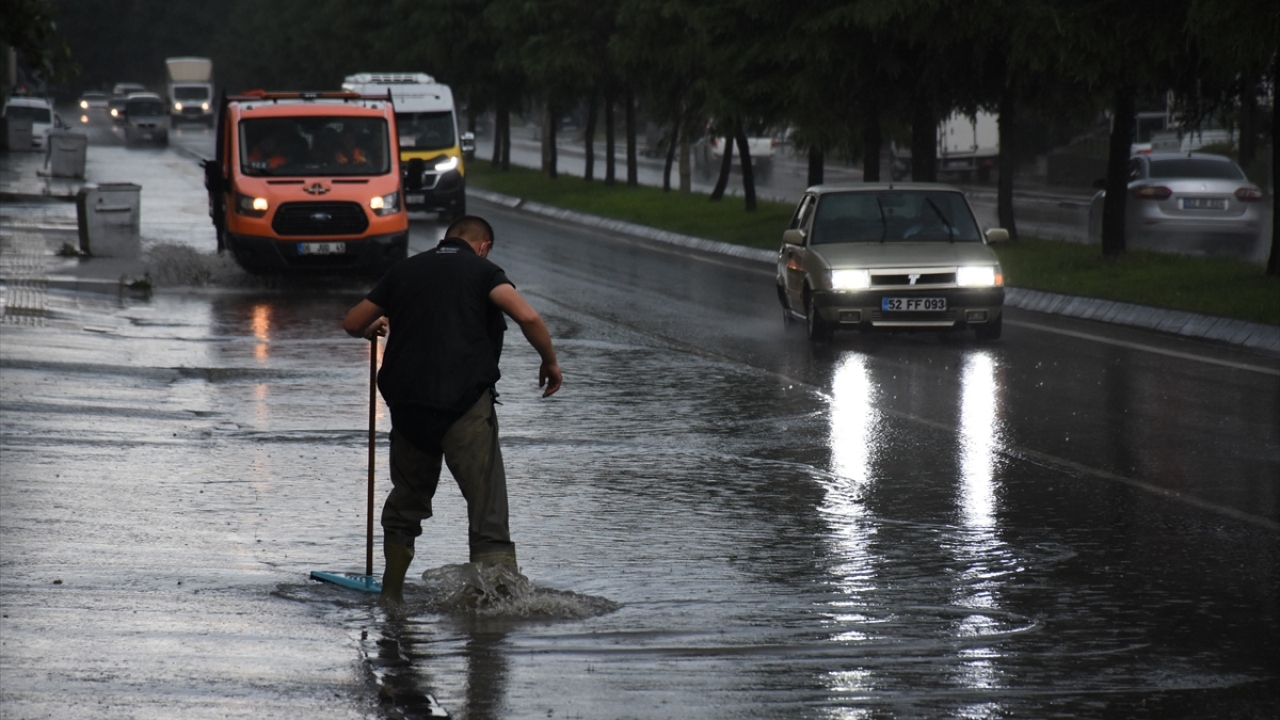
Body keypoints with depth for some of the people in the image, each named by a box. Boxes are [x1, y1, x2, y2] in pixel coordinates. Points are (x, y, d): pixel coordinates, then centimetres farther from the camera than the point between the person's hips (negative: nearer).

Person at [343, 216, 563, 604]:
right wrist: (550, 361, 3)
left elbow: (352, 323, 19)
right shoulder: (482, 270, 3)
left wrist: (375, 327, 42)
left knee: (407, 497, 22)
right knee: (487, 504, -5)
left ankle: (391, 594, 29)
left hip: (406, 402, 4)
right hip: (466, 404, -4)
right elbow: (527, 316, -13)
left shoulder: (404, 270, 15)